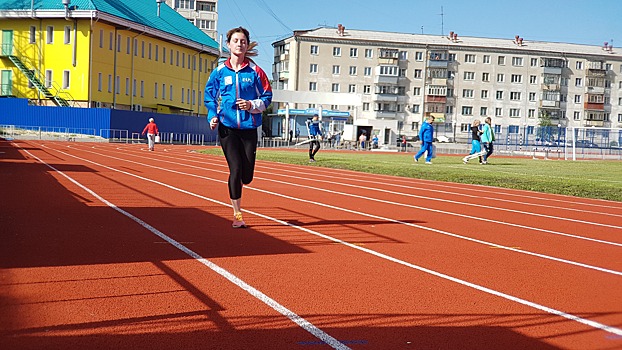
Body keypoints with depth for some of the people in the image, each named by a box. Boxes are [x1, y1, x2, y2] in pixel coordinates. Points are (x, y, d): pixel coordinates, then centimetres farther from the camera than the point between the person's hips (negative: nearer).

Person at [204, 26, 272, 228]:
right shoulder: (219, 72, 4)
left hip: (249, 128, 1)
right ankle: (237, 214, 3)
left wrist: (252, 105, -12)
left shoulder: (255, 71, 2)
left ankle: (237, 185, 40)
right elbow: (209, 97, 13)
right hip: (227, 128, -1)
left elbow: (267, 97, 7)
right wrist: (213, 116, -2)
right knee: (235, 169, -10)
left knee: (247, 176, 1)